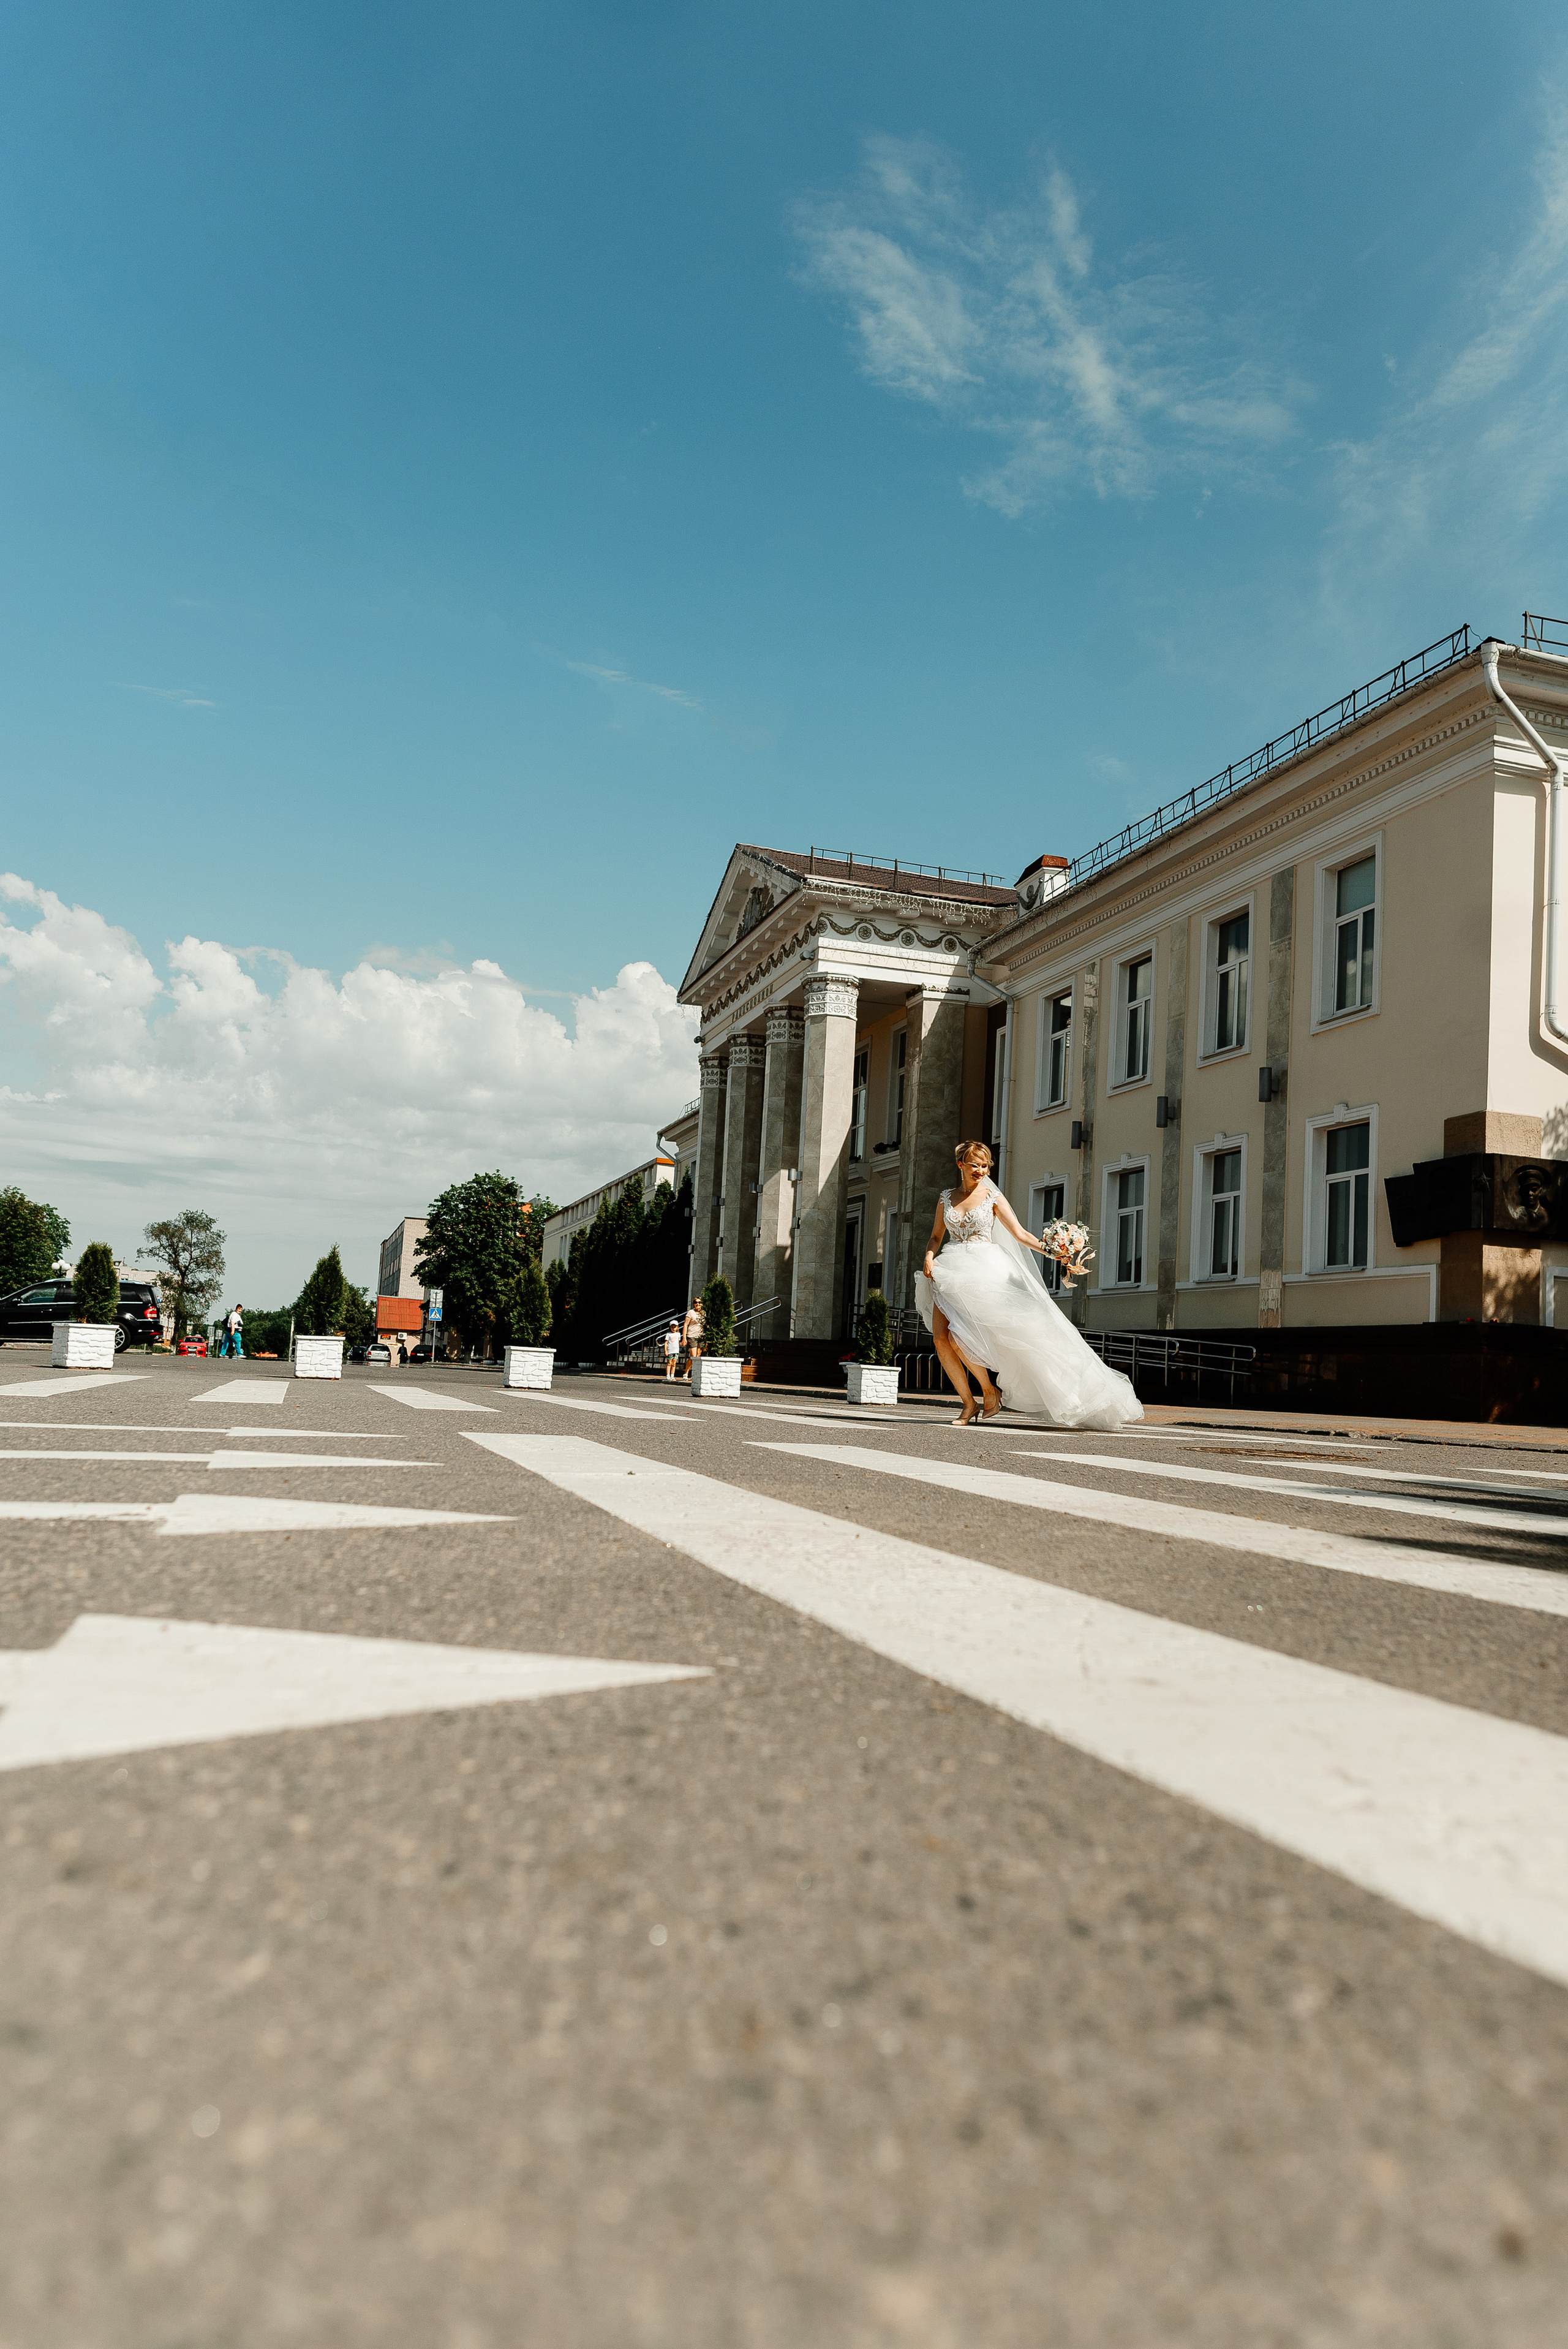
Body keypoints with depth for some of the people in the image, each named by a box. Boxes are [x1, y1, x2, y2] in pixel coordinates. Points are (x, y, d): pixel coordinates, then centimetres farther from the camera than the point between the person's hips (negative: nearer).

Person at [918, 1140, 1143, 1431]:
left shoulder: (992, 1197, 5)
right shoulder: (946, 1198, 13)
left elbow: (1019, 1233, 0)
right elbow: (936, 1236, 20)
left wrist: (1044, 1248, -16)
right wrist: (929, 1257, 0)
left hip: (982, 1270, -4)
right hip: (950, 1272, 4)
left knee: (958, 1335, -20)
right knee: (941, 1337, -12)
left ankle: (990, 1393, 2)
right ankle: (970, 1405, 0)